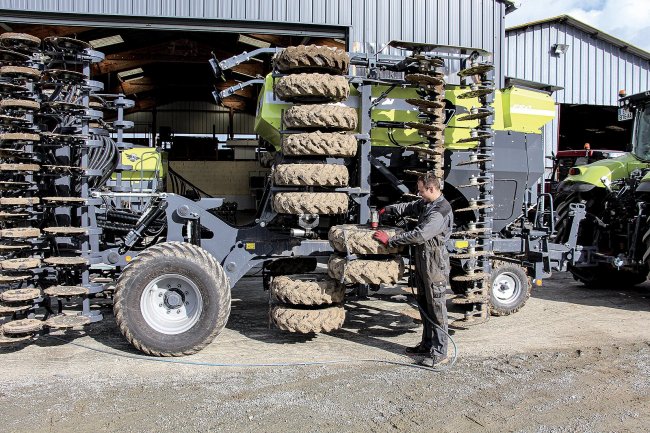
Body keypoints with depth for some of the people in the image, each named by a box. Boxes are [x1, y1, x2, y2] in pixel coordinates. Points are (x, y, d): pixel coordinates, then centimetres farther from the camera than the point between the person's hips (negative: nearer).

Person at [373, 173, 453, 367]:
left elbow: (420, 235, -27)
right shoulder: (426, 203, 11)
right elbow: (409, 208, 30)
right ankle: (427, 344, 28)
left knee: (436, 307, -5)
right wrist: (388, 209, 15)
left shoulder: (441, 211, -20)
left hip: (435, 261, -10)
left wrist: (390, 240, -21)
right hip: (422, 259, 10)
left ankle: (439, 352, 1)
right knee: (424, 305, 16)